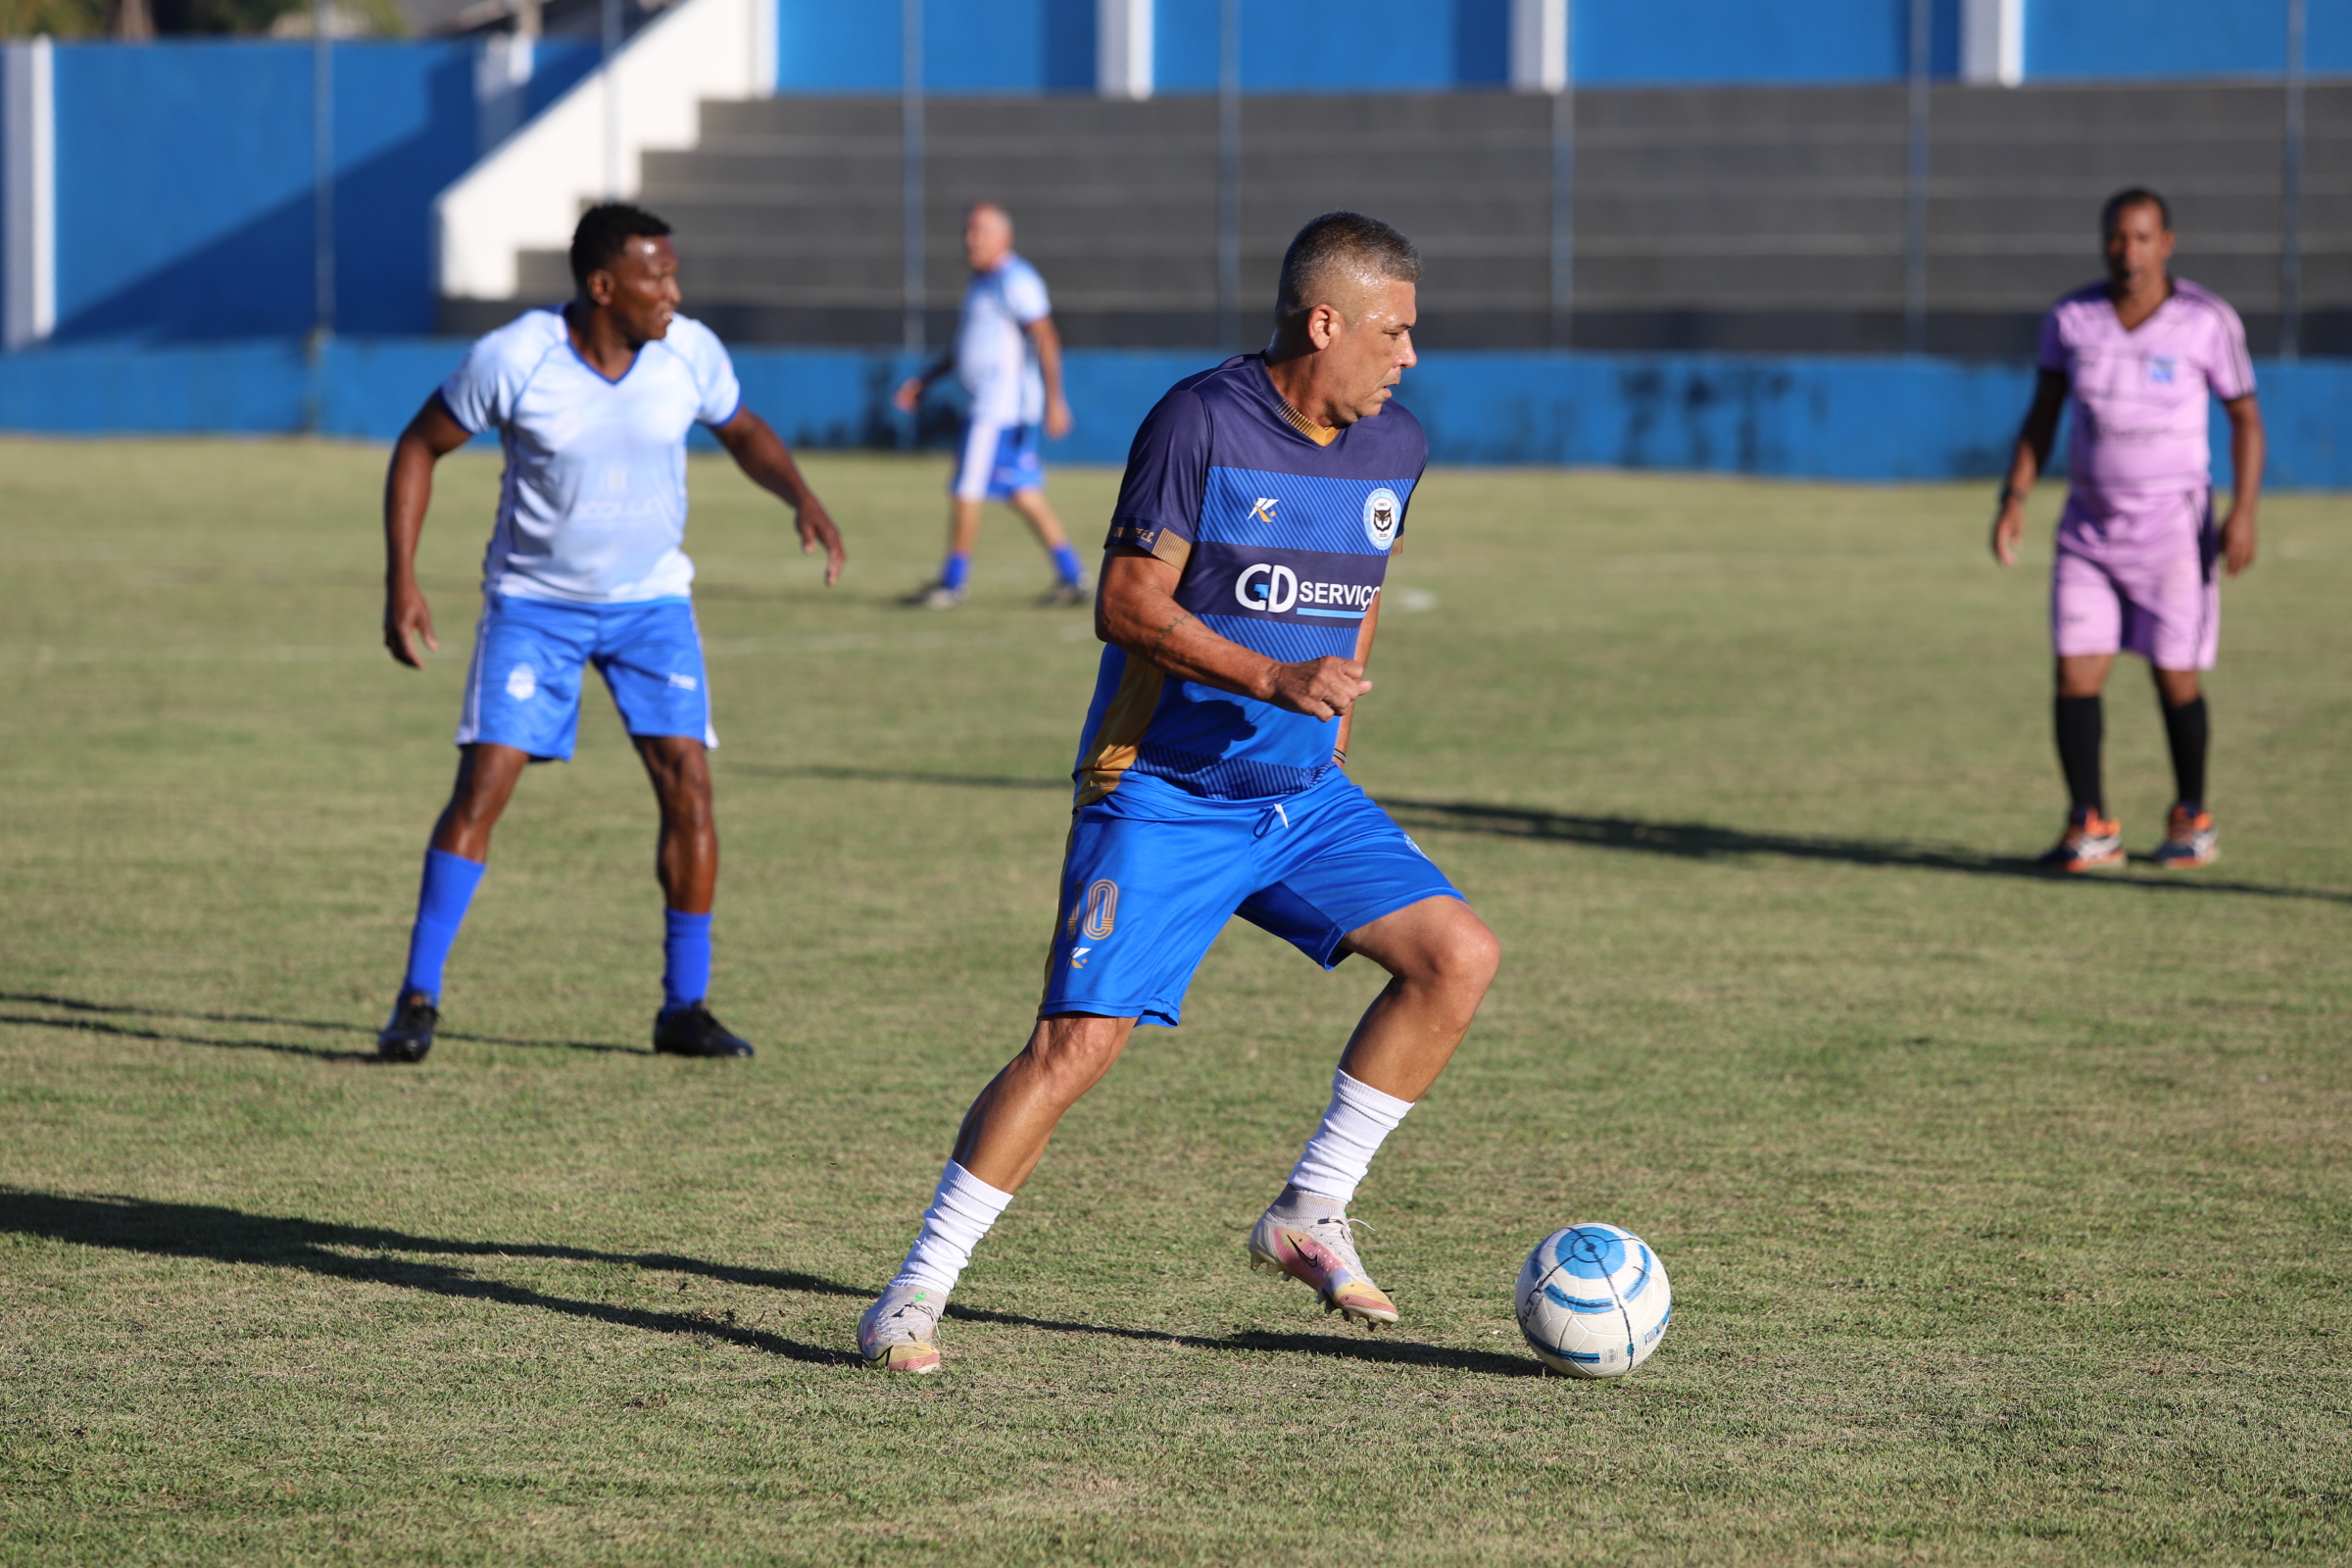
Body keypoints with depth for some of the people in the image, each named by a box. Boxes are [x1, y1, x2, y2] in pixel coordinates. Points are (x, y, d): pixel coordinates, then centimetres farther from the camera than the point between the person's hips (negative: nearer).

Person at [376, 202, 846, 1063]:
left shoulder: (690, 353, -11)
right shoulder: (512, 359, -19)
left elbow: (744, 433, 10)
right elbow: (419, 447, -6)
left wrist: (802, 497, -9)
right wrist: (401, 579, -12)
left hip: (651, 600, 2)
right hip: (533, 601, -2)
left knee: (687, 783, -8)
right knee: (481, 787, -12)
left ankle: (684, 1006, 4)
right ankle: (418, 998, -3)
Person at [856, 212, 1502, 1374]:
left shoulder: (1393, 448, 6)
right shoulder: (1201, 423, -15)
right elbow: (1125, 603, -16)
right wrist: (1272, 679, -26)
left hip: (1300, 794, 6)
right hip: (1161, 796, -6)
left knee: (1459, 955, -8)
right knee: (1081, 1037, -15)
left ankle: (1308, 1214, 5)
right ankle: (914, 1295, -4)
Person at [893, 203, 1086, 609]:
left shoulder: (1015, 281, -13)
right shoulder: (981, 283, 19)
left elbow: (1046, 339, -19)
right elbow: (963, 347, 29)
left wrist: (1054, 400, -25)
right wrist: (922, 381, 27)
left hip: (1003, 403, -10)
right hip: (989, 403, 10)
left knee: (966, 491, -6)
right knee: (1023, 495, 10)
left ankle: (952, 585, 2)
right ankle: (1072, 578, 12)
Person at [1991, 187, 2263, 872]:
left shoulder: (2208, 322, -8)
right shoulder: (2070, 320, 0)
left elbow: (2245, 417, 0)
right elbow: (2042, 415, 9)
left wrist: (2244, 512, -10)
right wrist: (2015, 498, -2)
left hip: (2174, 527, -3)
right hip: (2089, 527, 3)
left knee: (2176, 680, 2)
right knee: (2075, 675, -6)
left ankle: (2192, 819, 22)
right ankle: (2090, 827, 3)